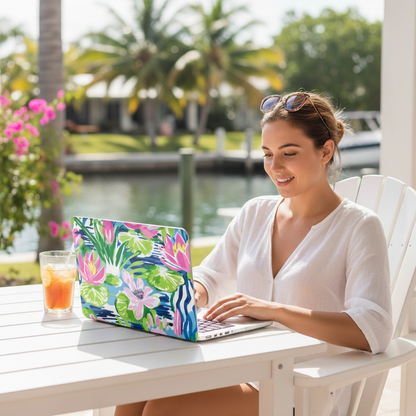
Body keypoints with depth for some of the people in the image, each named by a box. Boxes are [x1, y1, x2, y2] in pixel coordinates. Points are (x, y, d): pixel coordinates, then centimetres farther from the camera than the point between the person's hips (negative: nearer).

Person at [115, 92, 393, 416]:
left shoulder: (358, 227, -6)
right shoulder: (255, 213, 13)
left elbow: (374, 330, -20)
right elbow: (209, 278, 21)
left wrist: (271, 310, -29)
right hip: (243, 374, 5)